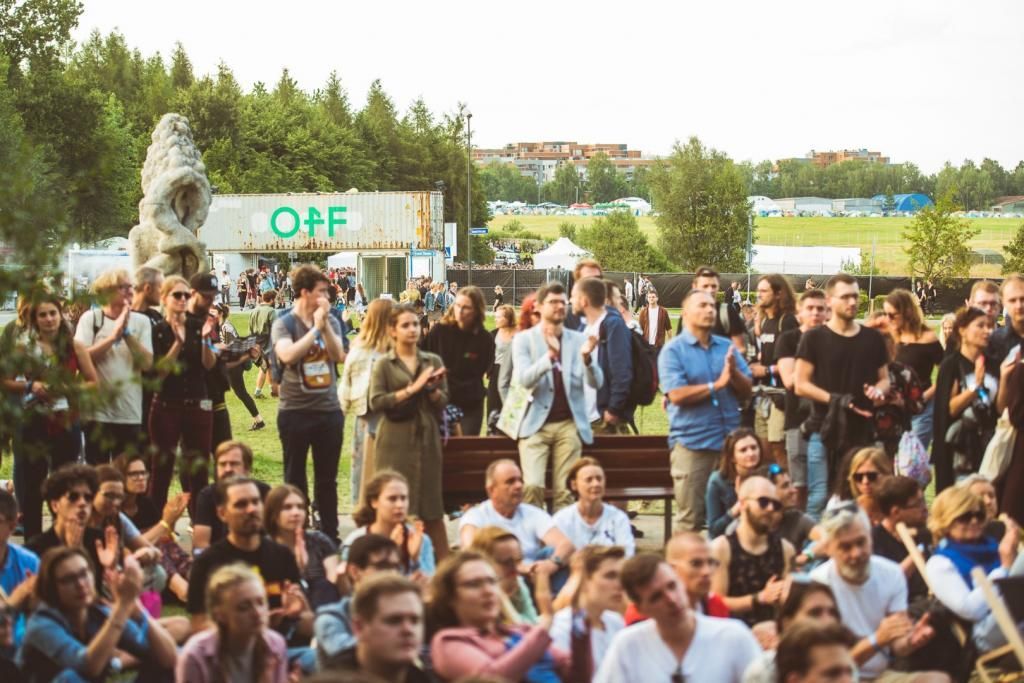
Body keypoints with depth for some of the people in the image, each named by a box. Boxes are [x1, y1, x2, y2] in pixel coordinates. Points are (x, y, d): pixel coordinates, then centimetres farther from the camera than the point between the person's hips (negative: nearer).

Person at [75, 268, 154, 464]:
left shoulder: (141, 321, 6)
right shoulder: (90, 318, 1)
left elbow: (147, 363, -4)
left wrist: (127, 334, -13)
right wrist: (113, 336, -14)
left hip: (130, 412, 2)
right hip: (98, 412, -2)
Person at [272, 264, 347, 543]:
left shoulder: (330, 321, 6)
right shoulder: (284, 324, -6)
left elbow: (338, 355, -6)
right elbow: (288, 355, -24)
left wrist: (325, 325, -15)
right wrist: (315, 327, -18)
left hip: (329, 409, 3)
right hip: (295, 411, -3)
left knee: (327, 478, 10)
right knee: (295, 479, 6)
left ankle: (330, 535, 18)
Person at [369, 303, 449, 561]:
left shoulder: (433, 362, 11)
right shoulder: (384, 365, 3)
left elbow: (442, 402, 8)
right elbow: (376, 402, -9)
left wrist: (431, 388, -11)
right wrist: (412, 389, -13)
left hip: (427, 440, 2)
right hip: (395, 442, -2)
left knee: (431, 504, 3)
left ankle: (443, 562, 6)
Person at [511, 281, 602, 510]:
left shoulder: (578, 340, 9)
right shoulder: (523, 339, 4)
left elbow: (596, 383, 1)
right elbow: (523, 379, -11)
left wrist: (587, 358, -21)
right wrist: (550, 355, -27)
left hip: (569, 425, 2)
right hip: (536, 424, -2)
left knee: (565, 491, -1)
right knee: (533, 487, -14)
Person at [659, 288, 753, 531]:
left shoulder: (727, 347, 12)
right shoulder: (673, 350, -3)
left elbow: (746, 391, 9)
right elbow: (677, 395, -15)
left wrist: (734, 373, -11)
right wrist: (717, 385, -12)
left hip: (729, 439, 5)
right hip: (691, 441, -5)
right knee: (690, 517, -1)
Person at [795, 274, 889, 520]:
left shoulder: (872, 338, 10)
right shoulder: (814, 338, -1)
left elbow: (884, 378, 18)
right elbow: (801, 384, -5)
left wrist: (879, 390, -7)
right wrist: (836, 400, -16)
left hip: (862, 431, 3)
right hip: (825, 430, -3)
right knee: (820, 499, -5)